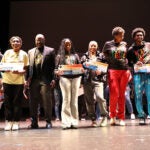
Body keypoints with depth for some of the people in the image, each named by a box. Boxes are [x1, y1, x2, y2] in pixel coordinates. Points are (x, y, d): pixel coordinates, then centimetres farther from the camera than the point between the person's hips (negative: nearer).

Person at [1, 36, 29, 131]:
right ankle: (9, 121, 12)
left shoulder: (24, 54, 4)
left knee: (17, 102, 1)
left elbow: (26, 69, 3)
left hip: (19, 81, -1)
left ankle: (16, 122, 10)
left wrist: (19, 71, -17)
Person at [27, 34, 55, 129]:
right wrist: (27, 79, 2)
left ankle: (48, 122, 6)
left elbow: (54, 66, 0)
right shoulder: (30, 52, 19)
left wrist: (53, 79, -9)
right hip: (33, 80, 4)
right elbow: (28, 66, 13)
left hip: (46, 80, -3)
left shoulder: (50, 51, 8)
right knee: (33, 102, 5)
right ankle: (34, 122, 13)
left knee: (47, 101, -2)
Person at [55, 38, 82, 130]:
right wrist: (57, 72, -15)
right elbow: (56, 69, 6)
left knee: (74, 100, -1)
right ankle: (66, 123, -7)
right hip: (64, 78, -2)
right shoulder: (60, 56, 13)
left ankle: (74, 122, 1)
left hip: (75, 78, 2)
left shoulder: (75, 55, 19)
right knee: (66, 99, -7)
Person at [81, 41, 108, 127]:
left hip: (97, 80, -2)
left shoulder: (100, 56, 11)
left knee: (100, 97, -20)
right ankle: (93, 119, 13)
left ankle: (104, 116, -6)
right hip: (87, 80, 2)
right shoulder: (84, 57, 14)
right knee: (89, 100, 2)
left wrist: (101, 72, -12)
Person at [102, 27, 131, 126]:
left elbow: (128, 57, 19)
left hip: (124, 71, 3)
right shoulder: (108, 44, 6)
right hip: (113, 70, -2)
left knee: (122, 95, 3)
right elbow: (104, 57, 11)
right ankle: (112, 116, 3)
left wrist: (129, 71, 12)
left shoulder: (124, 44, 14)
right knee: (114, 94, -10)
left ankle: (121, 118, 10)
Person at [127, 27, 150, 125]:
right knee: (138, 96, -4)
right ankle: (141, 116, 4)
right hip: (138, 74, -1)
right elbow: (129, 63, 8)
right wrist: (135, 64, -10)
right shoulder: (131, 49, 10)